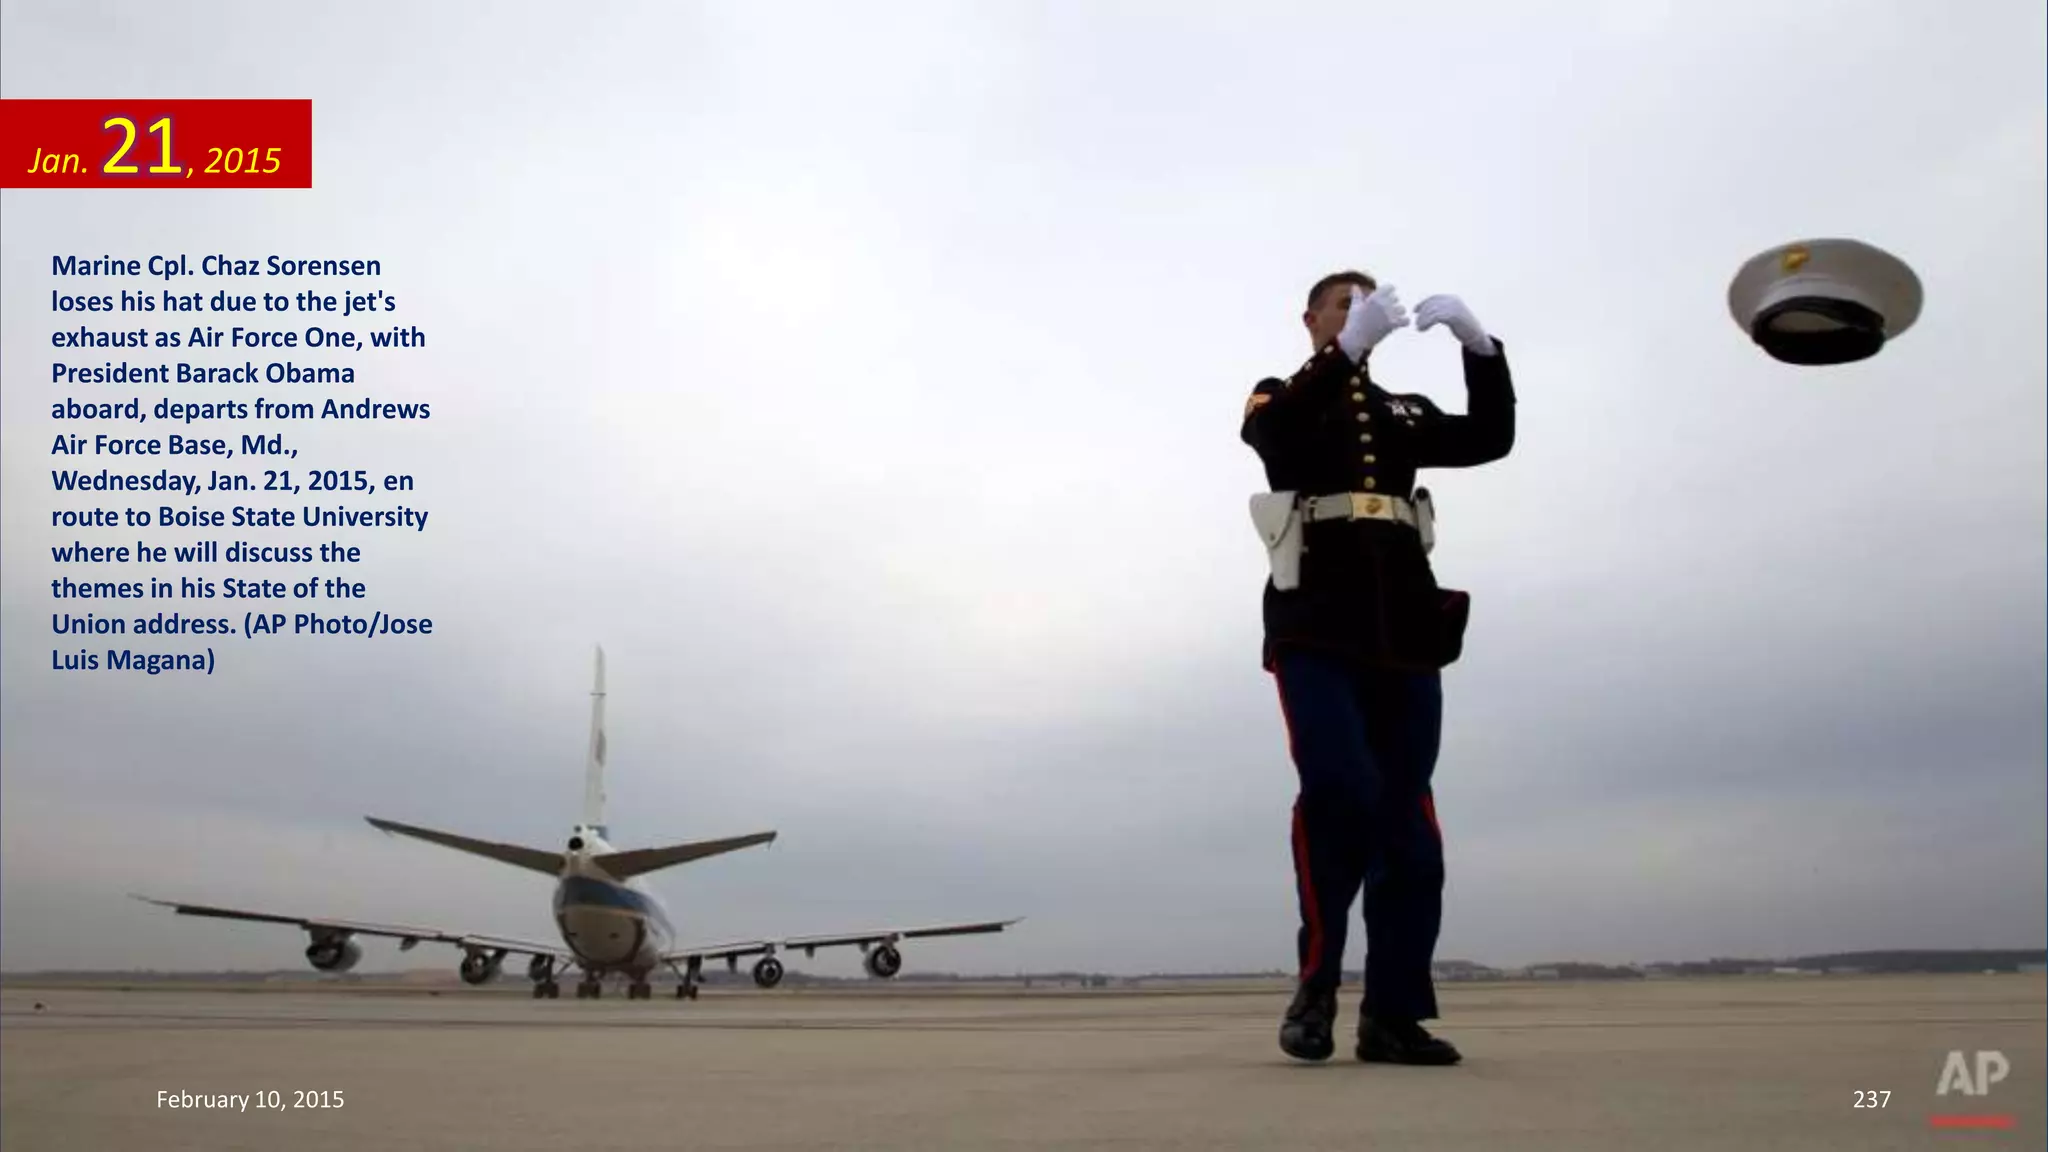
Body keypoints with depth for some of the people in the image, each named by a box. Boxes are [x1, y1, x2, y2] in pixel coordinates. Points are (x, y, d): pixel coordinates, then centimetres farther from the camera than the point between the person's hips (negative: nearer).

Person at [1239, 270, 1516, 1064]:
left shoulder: (1406, 412, 24)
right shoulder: (1280, 399, 14)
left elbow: (1489, 438, 7)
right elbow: (1278, 438, -11)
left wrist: (1478, 344, -6)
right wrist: (1348, 348, -20)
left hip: (1405, 632, 4)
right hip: (1317, 627, -4)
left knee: (1407, 821, 0)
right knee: (1339, 791, -22)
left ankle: (1393, 1014, 5)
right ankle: (1316, 985, -7)